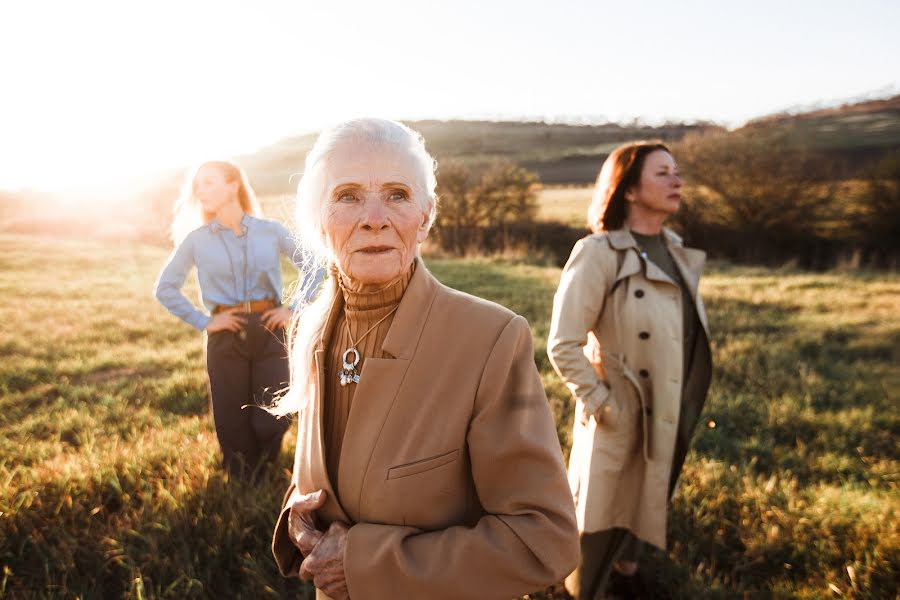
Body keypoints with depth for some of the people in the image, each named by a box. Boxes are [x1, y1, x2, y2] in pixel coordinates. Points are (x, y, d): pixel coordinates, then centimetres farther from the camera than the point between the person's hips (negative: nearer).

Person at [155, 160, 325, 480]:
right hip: (225, 336, 1)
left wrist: (295, 308, -1)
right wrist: (202, 321, -2)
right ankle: (243, 477, 27)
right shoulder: (196, 240, 3)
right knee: (233, 421, 4)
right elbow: (165, 287, 7)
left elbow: (314, 267, 6)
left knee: (271, 418, -2)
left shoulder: (271, 230, 2)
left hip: (269, 330, 0)